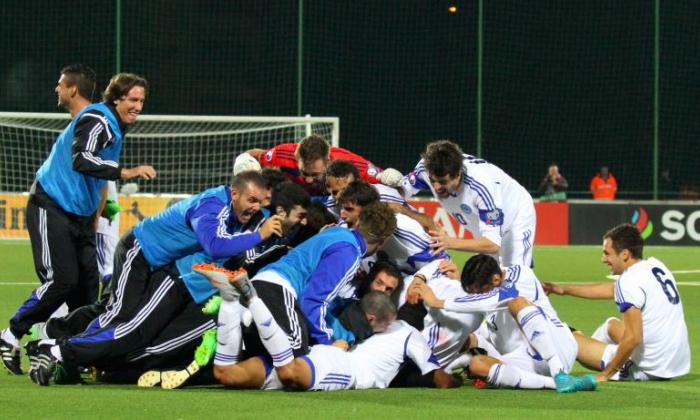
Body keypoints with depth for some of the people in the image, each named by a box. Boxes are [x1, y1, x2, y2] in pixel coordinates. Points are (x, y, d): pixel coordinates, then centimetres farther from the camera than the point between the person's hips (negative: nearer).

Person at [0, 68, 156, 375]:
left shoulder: (114, 127, 15)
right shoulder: (97, 120, -16)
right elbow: (81, 160, -32)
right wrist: (125, 172, -38)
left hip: (79, 215, 9)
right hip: (51, 210, -9)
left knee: (88, 283, 1)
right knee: (62, 280, -17)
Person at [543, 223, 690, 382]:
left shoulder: (629, 281, -18)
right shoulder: (656, 266, 9)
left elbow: (633, 338, -24)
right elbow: (611, 289, 24)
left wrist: (605, 375, -13)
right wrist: (563, 289, 32)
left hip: (648, 370, -9)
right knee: (612, 325, 33)